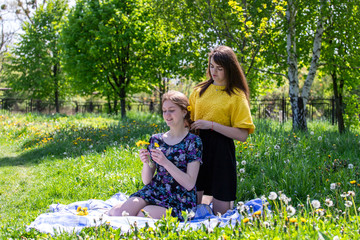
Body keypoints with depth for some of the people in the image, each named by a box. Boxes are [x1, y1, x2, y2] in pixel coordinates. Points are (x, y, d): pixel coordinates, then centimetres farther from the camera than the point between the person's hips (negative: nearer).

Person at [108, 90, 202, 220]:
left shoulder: (193, 141, -4)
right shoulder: (156, 139, 9)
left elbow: (190, 184, -12)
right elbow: (146, 180, 10)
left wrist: (165, 162, -21)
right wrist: (146, 163, -12)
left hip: (179, 200, -3)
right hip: (154, 192, 3)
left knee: (143, 216, -29)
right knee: (119, 213, -25)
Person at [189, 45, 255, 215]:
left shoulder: (237, 96, -3)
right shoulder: (200, 90, 10)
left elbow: (242, 135, -10)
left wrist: (211, 125, -16)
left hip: (221, 151, -4)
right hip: (197, 146, 4)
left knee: (221, 212, 2)